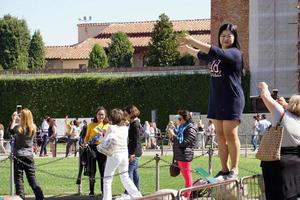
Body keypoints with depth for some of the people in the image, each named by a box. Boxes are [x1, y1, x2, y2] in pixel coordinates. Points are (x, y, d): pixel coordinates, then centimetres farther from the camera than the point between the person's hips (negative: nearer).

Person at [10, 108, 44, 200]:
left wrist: (14, 119, 17)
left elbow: (11, 130, 8)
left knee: (18, 179, 2)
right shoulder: (33, 128, -3)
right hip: (29, 156, 3)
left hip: (18, 157, -3)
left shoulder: (18, 128, -13)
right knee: (32, 178, 10)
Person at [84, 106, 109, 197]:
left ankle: (104, 191, 11)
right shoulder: (91, 125, 5)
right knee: (92, 170, 3)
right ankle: (91, 191, 12)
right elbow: (86, 137, 9)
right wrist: (85, 143, -9)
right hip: (92, 148, -1)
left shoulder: (107, 126, 9)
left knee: (103, 171, 2)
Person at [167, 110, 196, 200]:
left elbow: (183, 143, -20)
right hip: (179, 156, 9)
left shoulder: (190, 129, -12)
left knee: (187, 177, -2)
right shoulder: (181, 127, 14)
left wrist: (173, 135, -16)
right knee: (185, 176, 16)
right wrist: (171, 136, 3)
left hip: (184, 156, -9)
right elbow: (177, 141, 22)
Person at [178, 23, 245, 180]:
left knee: (230, 134, -8)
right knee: (220, 136, 6)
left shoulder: (234, 53, -9)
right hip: (216, 100, 8)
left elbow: (214, 52, -24)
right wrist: (188, 49, 46)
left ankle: (234, 169, -3)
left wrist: (192, 41, -26)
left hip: (232, 100, -8)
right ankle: (224, 169, 9)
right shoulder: (217, 56, 16)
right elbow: (202, 55, 37)